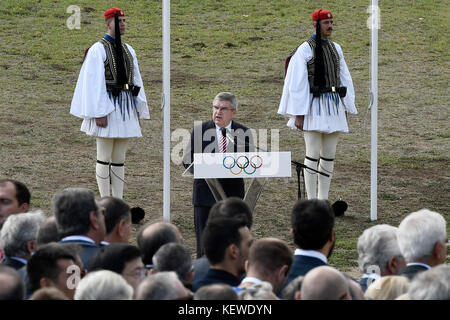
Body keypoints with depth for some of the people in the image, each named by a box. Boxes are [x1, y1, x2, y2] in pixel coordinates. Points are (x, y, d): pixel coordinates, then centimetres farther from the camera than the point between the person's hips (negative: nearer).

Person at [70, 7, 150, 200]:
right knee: (104, 157, -3)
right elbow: (94, 83, -12)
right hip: (107, 107, -7)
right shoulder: (97, 50, -6)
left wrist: (139, 111, 9)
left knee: (120, 158, 8)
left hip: (126, 109, 7)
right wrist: (99, 113, -18)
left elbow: (136, 81, 15)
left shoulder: (128, 51, 14)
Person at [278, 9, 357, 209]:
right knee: (313, 154, -7)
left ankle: (324, 200, 15)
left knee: (329, 155, 8)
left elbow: (344, 78, 18)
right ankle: (311, 201, -3)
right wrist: (299, 115, -13)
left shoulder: (335, 49, 14)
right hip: (314, 106, -6)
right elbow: (297, 83, -8)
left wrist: (346, 108, 13)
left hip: (334, 106, 6)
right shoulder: (305, 50, -5)